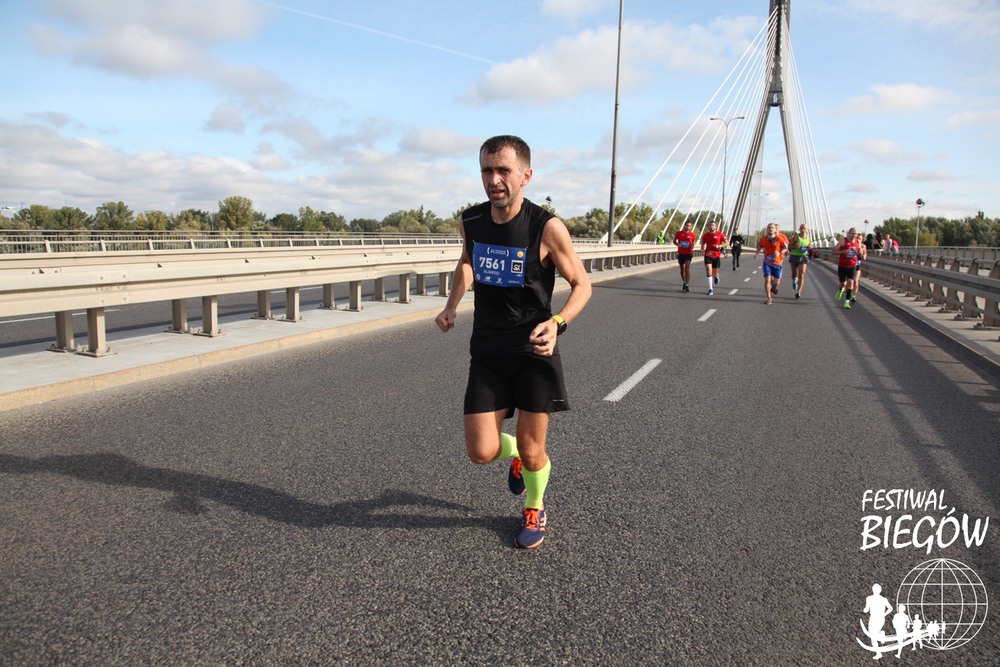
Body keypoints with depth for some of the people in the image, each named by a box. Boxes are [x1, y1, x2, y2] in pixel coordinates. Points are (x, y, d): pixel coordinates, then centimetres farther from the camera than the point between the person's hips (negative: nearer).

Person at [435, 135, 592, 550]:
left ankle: (534, 510, 38)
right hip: (487, 353, 3)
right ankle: (515, 453, 37)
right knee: (481, 453, -1)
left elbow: (581, 284, -6)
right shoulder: (470, 221, -3)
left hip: (534, 350, -3)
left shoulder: (547, 228, -16)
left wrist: (557, 323, -24)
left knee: (531, 451, 5)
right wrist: (451, 306, 4)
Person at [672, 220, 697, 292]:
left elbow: (693, 242, 11)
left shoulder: (692, 234, 0)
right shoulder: (679, 233, 0)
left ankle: (687, 286, -18)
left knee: (687, 269, -15)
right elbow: (674, 241, 8)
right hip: (680, 253, 2)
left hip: (688, 253, -2)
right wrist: (677, 244, -14)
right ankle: (684, 283, 31)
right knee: (682, 269, 13)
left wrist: (692, 246, -12)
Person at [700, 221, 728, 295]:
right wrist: (702, 249, -6)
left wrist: (719, 246, -16)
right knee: (708, 271, -16)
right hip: (708, 255, 1)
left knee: (715, 273, 8)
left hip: (717, 256, -1)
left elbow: (727, 243, 1)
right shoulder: (705, 235, 4)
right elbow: (703, 244, 17)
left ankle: (716, 276, 49)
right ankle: (711, 289, -14)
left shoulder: (720, 234, -2)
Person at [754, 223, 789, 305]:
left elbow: (785, 248, -6)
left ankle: (774, 287, 43)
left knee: (776, 282, 5)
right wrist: (757, 253, -1)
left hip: (777, 262, -1)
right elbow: (759, 245, 14)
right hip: (767, 263, 1)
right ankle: (769, 298, -6)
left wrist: (780, 253, -24)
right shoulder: (763, 238, -5)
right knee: (767, 280, -12)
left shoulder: (780, 238, -13)